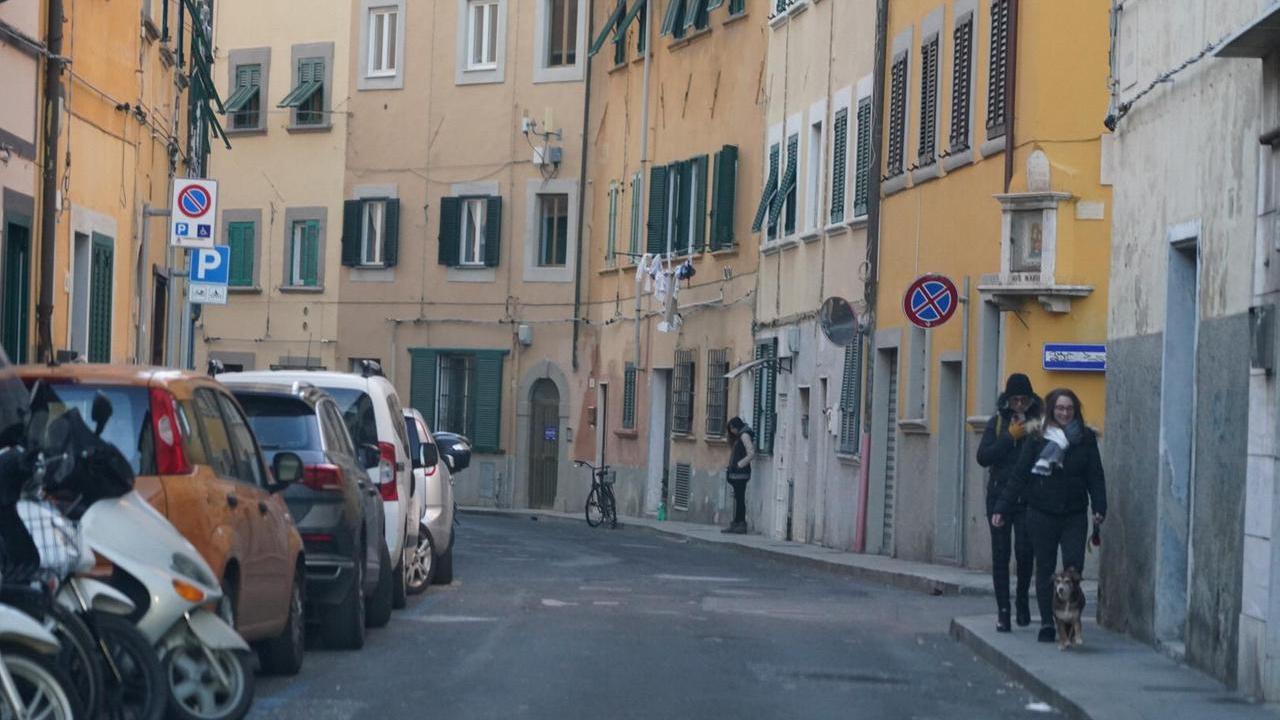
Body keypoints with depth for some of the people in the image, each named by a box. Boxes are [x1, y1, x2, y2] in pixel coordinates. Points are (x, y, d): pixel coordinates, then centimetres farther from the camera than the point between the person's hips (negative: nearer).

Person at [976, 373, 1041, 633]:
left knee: (1024, 550, -8)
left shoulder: (1038, 423, 3)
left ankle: (1023, 601, 16)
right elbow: (983, 457, -4)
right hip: (1000, 496, 1)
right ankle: (1003, 609, 6)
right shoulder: (998, 422, 6)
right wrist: (1010, 437, -10)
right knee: (1001, 553, 1)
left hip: (1028, 500, -1)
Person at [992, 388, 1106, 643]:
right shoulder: (1037, 439, 1)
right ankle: (1047, 623, 13)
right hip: (1042, 514, 0)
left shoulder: (1086, 439, 4)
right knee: (1045, 569, 6)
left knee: (1074, 565, -11)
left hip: (1074, 516, 0)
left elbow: (1095, 476, 4)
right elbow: (1019, 476, 2)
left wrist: (1099, 507, -9)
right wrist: (1003, 508, -2)